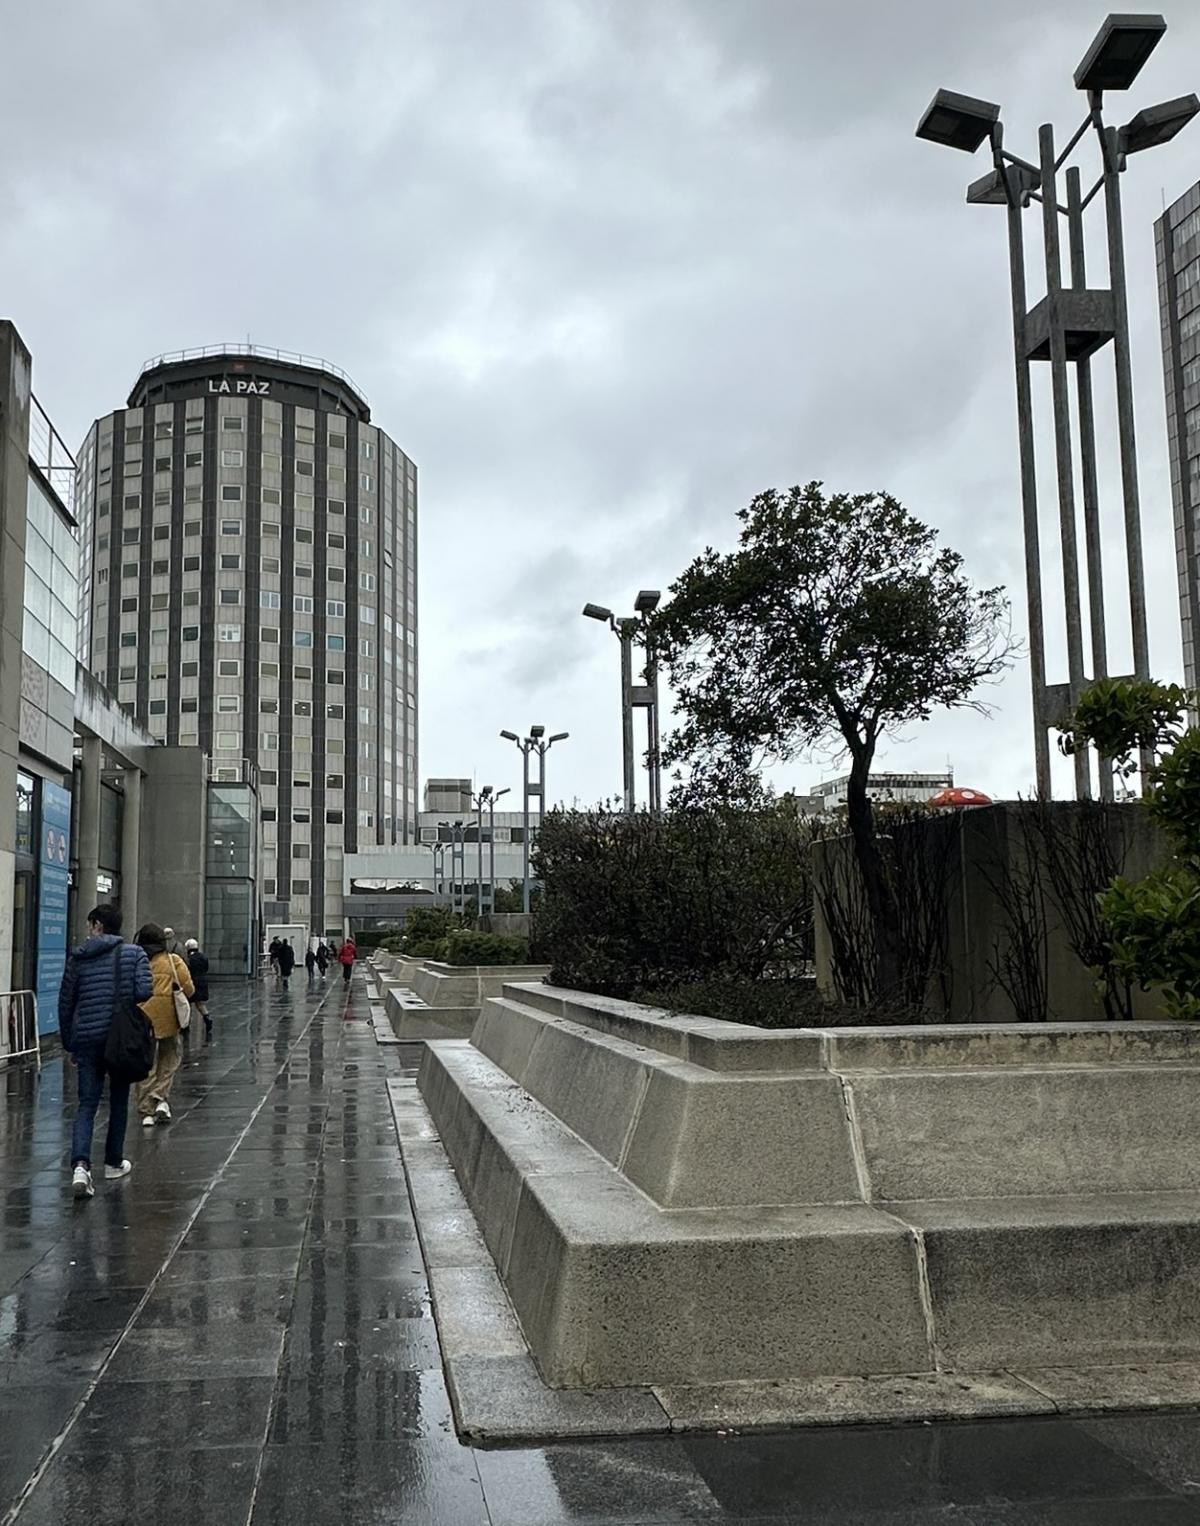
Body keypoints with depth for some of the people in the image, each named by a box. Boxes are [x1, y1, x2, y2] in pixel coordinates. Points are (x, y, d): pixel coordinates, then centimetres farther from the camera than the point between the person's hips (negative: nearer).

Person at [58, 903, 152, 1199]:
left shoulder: (78, 957, 4)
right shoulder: (134, 953, -2)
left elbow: (65, 1003, 8)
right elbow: (144, 990, -15)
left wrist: (69, 1044, 17)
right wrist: (125, 999, 9)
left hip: (87, 1038, 1)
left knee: (86, 1105, 0)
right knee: (118, 1101, 15)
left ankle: (80, 1165, -19)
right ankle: (114, 1163, 24)